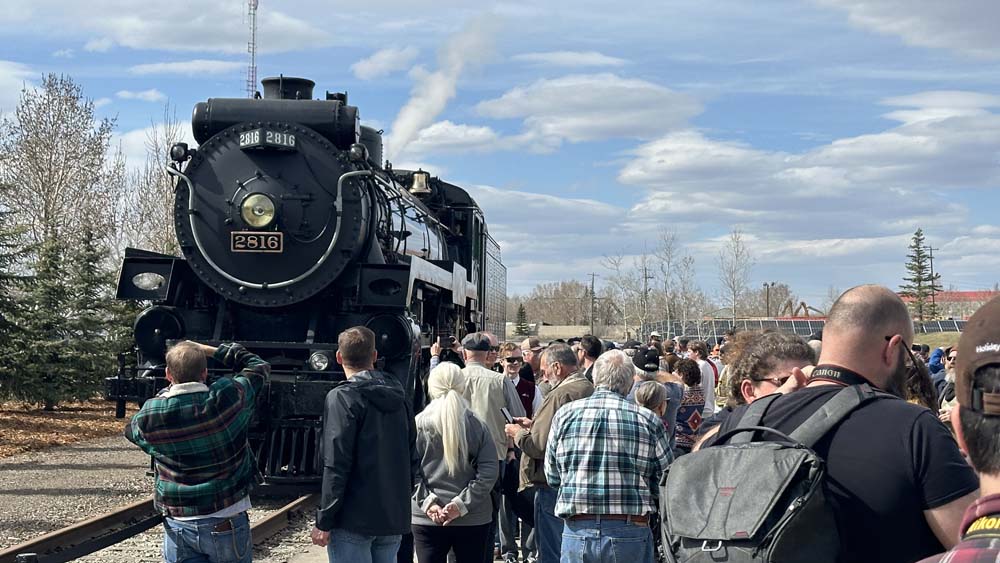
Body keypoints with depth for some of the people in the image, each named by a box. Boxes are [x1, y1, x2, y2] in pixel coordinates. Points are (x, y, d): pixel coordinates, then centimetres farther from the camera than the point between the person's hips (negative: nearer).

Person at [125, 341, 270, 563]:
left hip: (178, 526, 1)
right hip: (227, 523, -1)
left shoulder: (149, 416, -9)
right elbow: (260, 367, 7)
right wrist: (214, 350, 11)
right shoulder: (228, 398, -13)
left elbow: (131, 431, 17)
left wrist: (165, 392, 18)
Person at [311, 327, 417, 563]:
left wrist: (324, 521, -10)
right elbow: (412, 457, 12)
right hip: (395, 519, 6)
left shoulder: (343, 397, -11)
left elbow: (336, 466, -15)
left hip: (354, 520, -6)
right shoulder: (399, 398, 10)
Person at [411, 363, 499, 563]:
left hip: (427, 520, 0)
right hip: (473, 518, 1)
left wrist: (427, 501, -9)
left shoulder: (418, 424, -4)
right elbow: (489, 472, -9)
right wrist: (462, 503, -11)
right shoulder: (477, 426, -3)